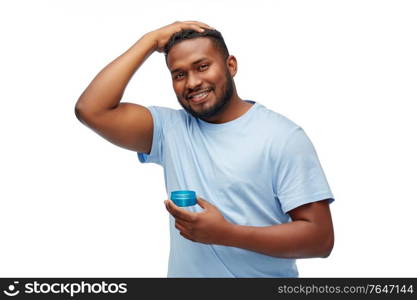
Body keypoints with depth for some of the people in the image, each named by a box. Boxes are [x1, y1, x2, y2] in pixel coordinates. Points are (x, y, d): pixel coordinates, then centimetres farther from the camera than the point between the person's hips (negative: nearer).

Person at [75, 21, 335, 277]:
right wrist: (151, 40, -5)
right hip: (185, 273, 4)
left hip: (264, 284, -3)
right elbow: (91, 110, -8)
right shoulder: (170, 128, 2)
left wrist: (226, 234, -20)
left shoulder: (282, 136, -10)